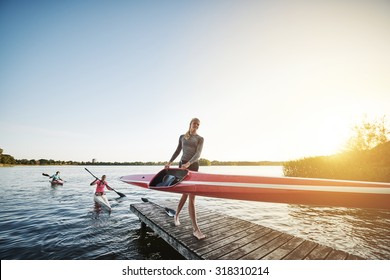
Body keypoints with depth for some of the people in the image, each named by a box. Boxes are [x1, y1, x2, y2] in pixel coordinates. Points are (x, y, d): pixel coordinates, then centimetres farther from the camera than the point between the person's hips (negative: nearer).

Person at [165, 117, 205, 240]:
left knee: (186, 193, 2)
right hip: (182, 165, 0)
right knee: (191, 196, -4)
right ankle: (195, 229, 1)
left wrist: (188, 163, -26)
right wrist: (169, 162, 10)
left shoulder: (200, 138, 4)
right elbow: (177, 151, 18)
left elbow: (198, 154, -10)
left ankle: (176, 215, 30)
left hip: (194, 166, 0)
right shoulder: (182, 137, 11)